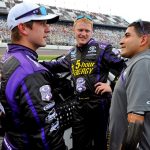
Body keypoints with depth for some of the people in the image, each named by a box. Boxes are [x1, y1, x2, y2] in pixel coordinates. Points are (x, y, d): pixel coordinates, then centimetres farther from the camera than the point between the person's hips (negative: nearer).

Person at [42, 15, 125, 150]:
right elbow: (58, 66, 25)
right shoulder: (72, 53, 11)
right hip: (80, 105, 6)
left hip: (99, 104, -5)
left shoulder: (102, 48, -7)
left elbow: (124, 67, -8)